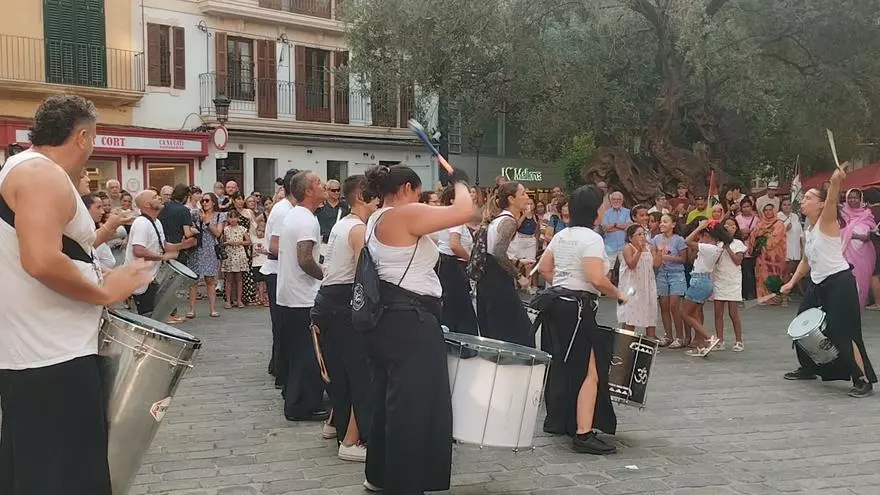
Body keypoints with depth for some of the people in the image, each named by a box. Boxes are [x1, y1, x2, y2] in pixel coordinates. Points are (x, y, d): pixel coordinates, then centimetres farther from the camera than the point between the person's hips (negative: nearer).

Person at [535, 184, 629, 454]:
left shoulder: (561, 235, 13)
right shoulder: (591, 238, -14)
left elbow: (544, 268, 19)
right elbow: (597, 279, -22)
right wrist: (619, 294, -7)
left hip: (555, 300, 10)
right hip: (578, 306, -10)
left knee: (562, 365, 20)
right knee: (590, 372, -9)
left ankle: (557, 421, 30)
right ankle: (583, 434, -14)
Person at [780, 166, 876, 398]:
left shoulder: (826, 222, -10)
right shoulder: (809, 231, 13)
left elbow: (831, 200, -32)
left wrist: (836, 181, -51)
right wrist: (792, 282, 18)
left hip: (839, 282, -9)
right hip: (818, 284, 9)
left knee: (843, 332, -13)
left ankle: (864, 380, -6)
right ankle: (808, 368, 34)